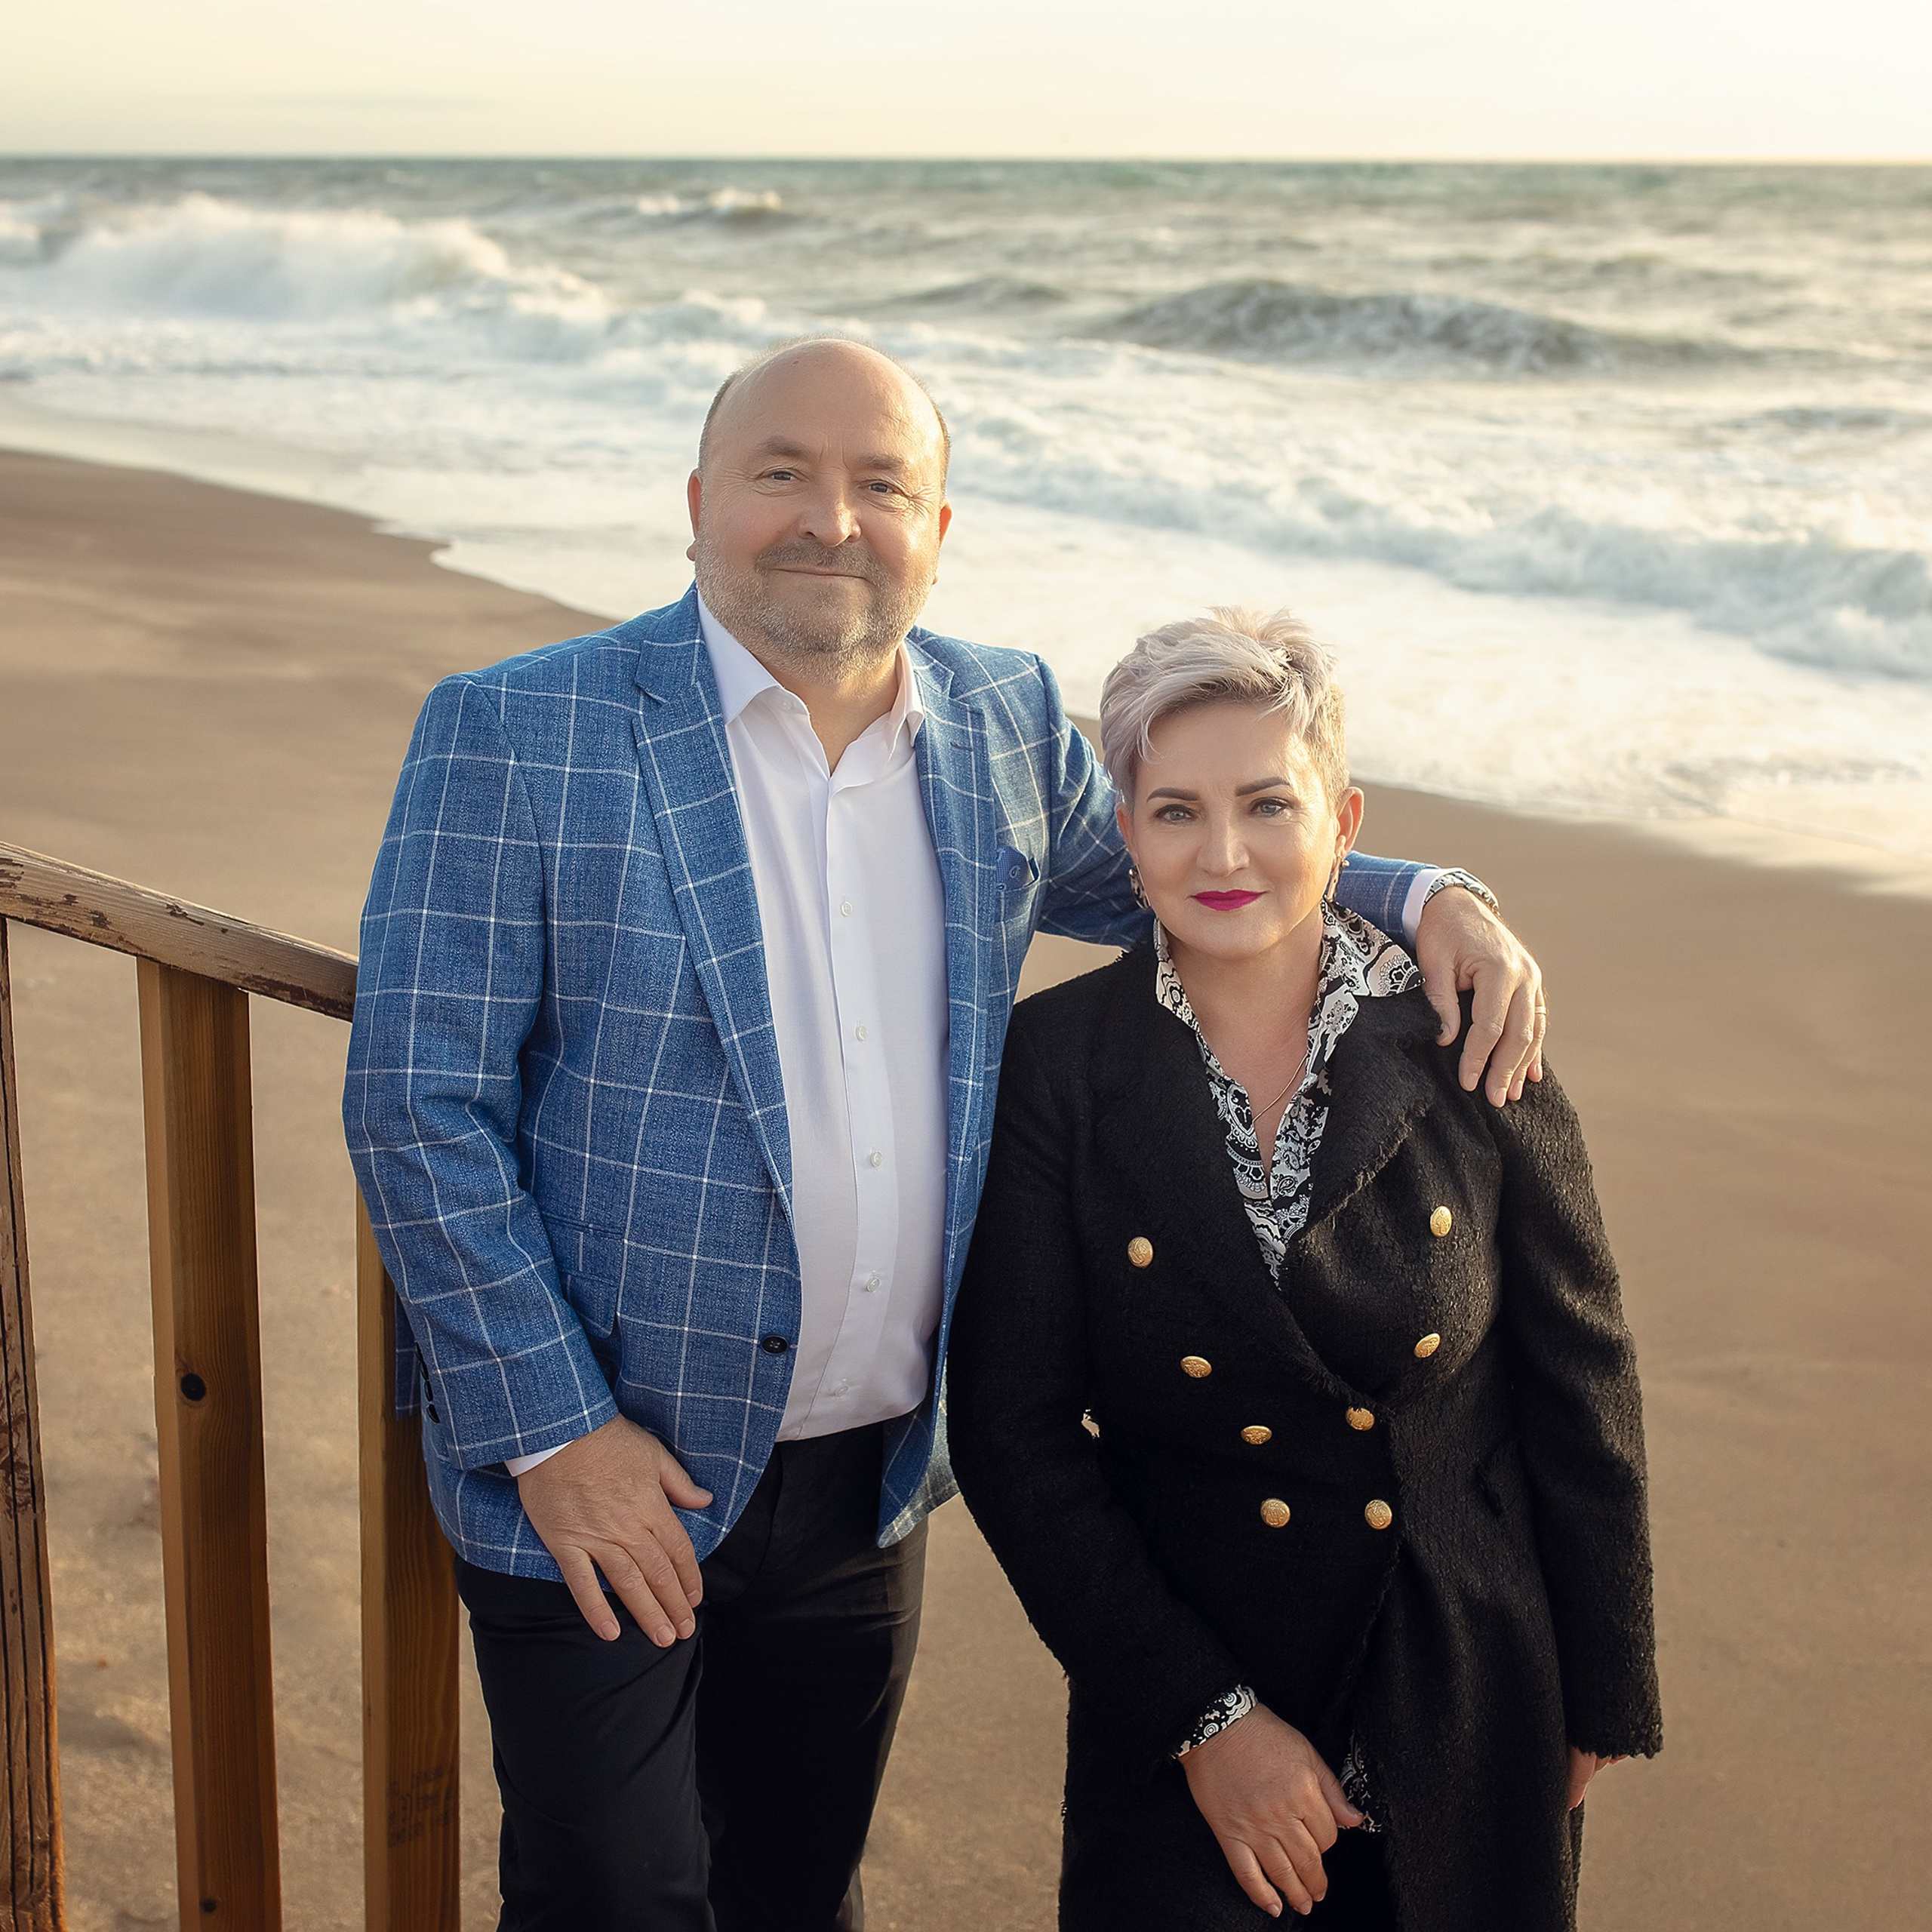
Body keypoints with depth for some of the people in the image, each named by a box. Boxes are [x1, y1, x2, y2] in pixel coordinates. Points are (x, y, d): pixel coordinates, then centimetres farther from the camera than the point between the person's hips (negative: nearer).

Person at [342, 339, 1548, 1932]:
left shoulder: (1007, 723, 2)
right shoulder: (519, 735, -13)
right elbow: (416, 1105, -13)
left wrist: (1421, 897, 1)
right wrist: (549, 1432, -16)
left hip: (874, 1483, 5)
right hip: (600, 1474, -4)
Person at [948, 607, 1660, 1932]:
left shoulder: (1470, 1057, -9)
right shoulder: (1056, 1064, -11)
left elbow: (1581, 1391, 0)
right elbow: (1013, 1427, -9)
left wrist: (1598, 1703, 6)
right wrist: (1203, 1717, -13)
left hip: (1464, 1713, 1)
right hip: (1179, 1712, -1)